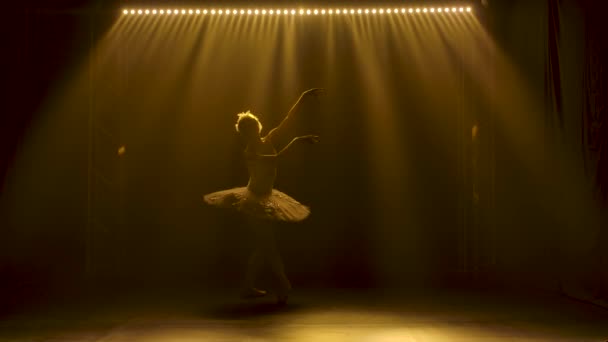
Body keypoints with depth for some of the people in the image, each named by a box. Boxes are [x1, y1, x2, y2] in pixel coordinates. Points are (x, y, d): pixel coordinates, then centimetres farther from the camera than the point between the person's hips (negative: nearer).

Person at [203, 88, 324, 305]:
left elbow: (287, 119, -5)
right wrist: (296, 141, -36)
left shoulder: (268, 141, -2)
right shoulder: (250, 153, -21)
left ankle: (248, 287, 24)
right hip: (253, 202, -8)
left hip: (263, 200, 8)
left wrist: (302, 99, -9)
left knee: (264, 247, 14)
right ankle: (283, 288, 3)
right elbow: (275, 158, -36)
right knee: (269, 246, -4)